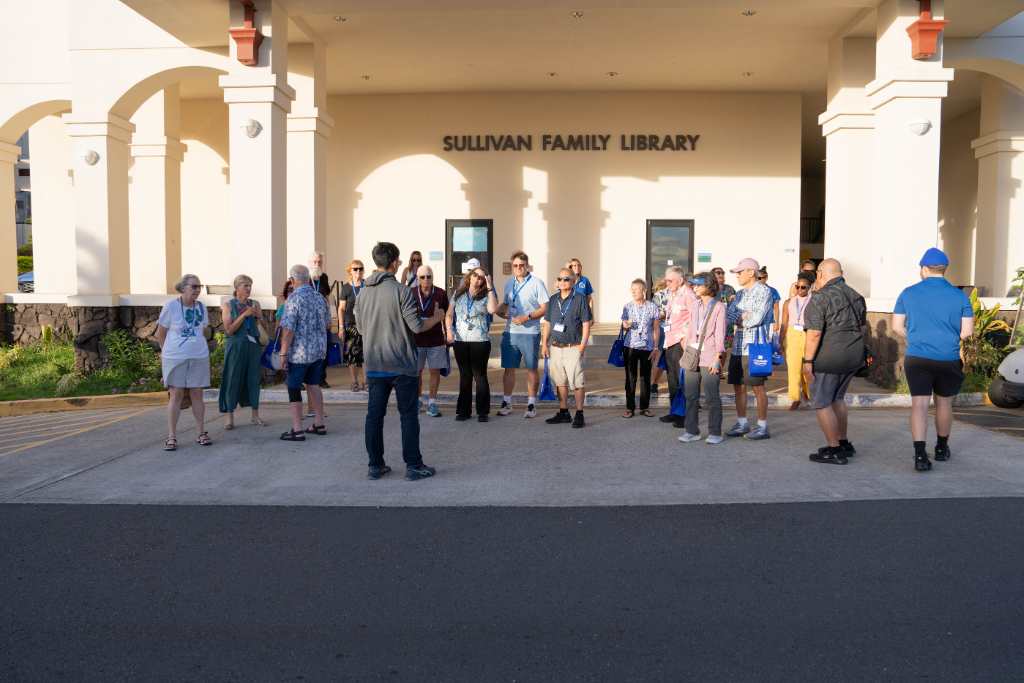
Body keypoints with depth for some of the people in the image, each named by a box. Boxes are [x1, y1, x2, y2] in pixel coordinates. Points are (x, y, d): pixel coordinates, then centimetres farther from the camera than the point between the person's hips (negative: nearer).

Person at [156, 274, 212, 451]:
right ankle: (171, 436, 4)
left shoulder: (201, 307, 6)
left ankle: (201, 433, 14)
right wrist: (167, 352, 6)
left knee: (197, 394, 7)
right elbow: (160, 334, 2)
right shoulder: (170, 306, -6)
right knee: (176, 395, -2)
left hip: (199, 357, 3)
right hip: (175, 358, -3)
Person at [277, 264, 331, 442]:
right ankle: (319, 424, 22)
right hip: (319, 350, 6)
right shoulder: (320, 297, 5)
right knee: (313, 384, 18)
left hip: (299, 353, -6)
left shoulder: (294, 299, -15)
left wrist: (283, 354, -15)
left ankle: (297, 430, 2)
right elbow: (328, 324, 15)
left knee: (294, 388, 3)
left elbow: (288, 329, -19)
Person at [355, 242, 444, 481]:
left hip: (374, 365, 5)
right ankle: (413, 466, 8)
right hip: (401, 364, -5)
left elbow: (360, 328, 12)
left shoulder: (363, 293, 3)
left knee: (374, 414, 10)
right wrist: (436, 318, 5)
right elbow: (417, 326, -14)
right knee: (408, 414, 4)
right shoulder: (401, 291, -14)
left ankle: (375, 465, 16)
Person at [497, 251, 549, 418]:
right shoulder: (509, 283, 13)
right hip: (510, 332, 5)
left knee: (531, 369, 4)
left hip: (530, 333, -5)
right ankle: (506, 403, 17)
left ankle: (531, 404, 11)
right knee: (509, 368, 8)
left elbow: (545, 308, -8)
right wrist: (500, 311, 0)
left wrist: (527, 317, -19)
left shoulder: (537, 283, -4)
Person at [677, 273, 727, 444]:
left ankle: (715, 433, 8)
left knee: (711, 397, -2)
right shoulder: (694, 305, 12)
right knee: (691, 396, 8)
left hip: (709, 356, -6)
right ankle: (692, 431, 16)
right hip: (692, 355, 6)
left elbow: (720, 335, -7)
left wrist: (717, 359, -13)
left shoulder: (719, 307, -4)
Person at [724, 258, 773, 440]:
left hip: (754, 347, -7)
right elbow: (728, 314, 5)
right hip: (738, 346, 7)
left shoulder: (763, 292, -7)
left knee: (757, 387, -2)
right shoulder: (740, 294, 15)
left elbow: (756, 319, -16)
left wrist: (739, 320, -2)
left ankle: (763, 427, 7)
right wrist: (744, 317, -11)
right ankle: (742, 423, 21)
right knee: (738, 385, 11)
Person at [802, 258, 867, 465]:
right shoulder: (856, 296, 12)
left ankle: (834, 450, 4)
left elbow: (814, 333, -20)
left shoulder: (820, 298, -14)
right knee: (837, 398, 22)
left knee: (822, 403, 2)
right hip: (854, 357, 8)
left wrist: (808, 360, -15)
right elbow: (862, 328, 20)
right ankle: (843, 443, 29)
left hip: (828, 359, -8)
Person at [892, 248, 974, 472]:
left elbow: (897, 326, 2)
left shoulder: (908, 293, 1)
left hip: (917, 358, -1)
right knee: (944, 403, 17)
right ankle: (942, 449, 34)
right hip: (949, 359, 1)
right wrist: (951, 338, 16)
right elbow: (967, 331, -4)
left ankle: (920, 454, -16)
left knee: (919, 404, -3)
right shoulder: (959, 296, 0)